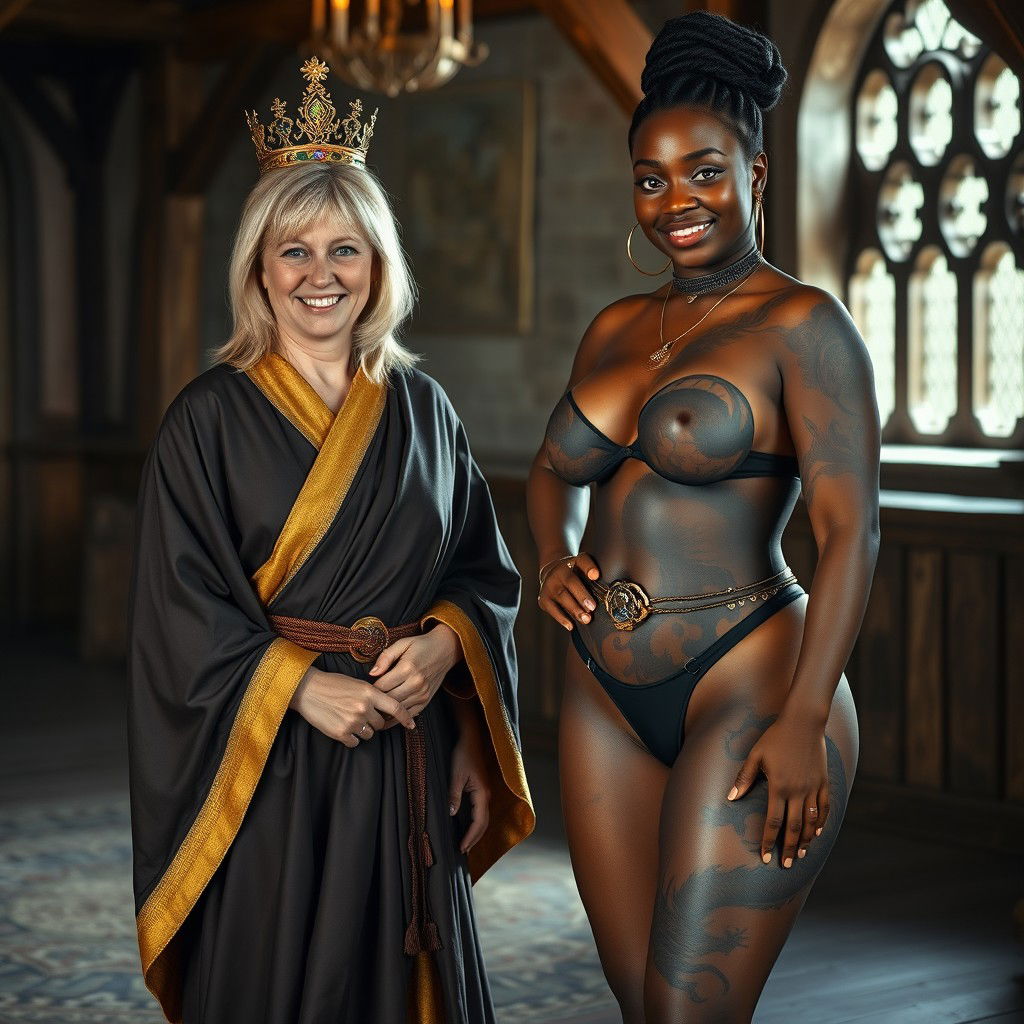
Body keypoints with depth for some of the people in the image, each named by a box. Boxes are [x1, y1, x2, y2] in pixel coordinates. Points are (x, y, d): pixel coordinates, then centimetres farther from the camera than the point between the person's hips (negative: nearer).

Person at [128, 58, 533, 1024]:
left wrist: (444, 645, -9)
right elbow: (184, 607, -8)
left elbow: (485, 569, 10)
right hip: (267, 764, -3)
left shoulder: (422, 409, 8)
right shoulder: (210, 418, -3)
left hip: (407, 761, 4)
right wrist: (302, 689, -18)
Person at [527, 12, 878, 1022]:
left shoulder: (801, 325, -7)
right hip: (607, 701, 7)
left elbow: (851, 530, -14)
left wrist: (805, 720, -20)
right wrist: (556, 559, 7)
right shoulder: (617, 330, 13)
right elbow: (554, 471, 29)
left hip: (747, 693, -7)